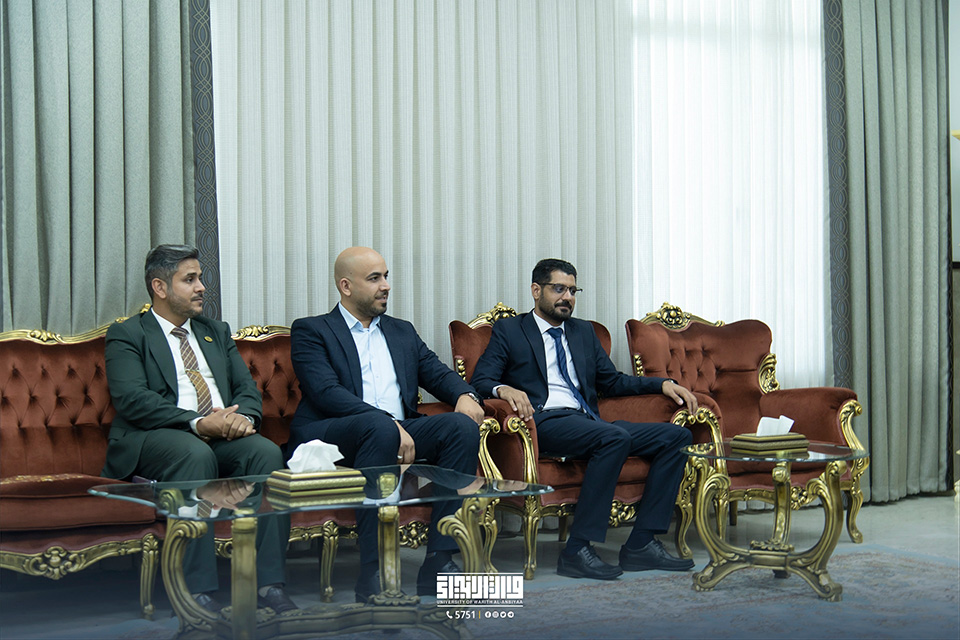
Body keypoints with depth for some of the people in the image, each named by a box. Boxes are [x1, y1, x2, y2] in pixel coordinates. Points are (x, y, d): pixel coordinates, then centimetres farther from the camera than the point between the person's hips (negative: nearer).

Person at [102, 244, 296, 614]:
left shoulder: (217, 333, 26)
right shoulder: (127, 335, 7)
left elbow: (247, 388, 17)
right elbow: (131, 399, -9)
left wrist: (243, 416, -9)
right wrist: (197, 423, -22)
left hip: (223, 436, 5)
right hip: (153, 438, -5)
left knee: (267, 451, -26)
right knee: (197, 454, -38)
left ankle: (268, 584, -30)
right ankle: (197, 592, -38)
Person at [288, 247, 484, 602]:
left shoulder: (402, 332, 27)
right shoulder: (311, 331, 7)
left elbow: (438, 373, 19)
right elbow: (327, 392, -9)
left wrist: (465, 394, -7)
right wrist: (389, 424, -21)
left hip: (400, 432, 6)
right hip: (328, 436, -5)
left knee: (462, 426, -22)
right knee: (378, 427, -38)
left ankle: (439, 561, -27)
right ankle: (372, 573, -38)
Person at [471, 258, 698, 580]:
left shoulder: (583, 332, 27)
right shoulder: (510, 330, 12)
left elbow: (613, 381, 28)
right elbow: (480, 381, 1)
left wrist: (662, 384, 12)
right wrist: (504, 389, -23)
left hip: (588, 422, 6)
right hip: (544, 421, -6)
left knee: (676, 436, -12)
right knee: (615, 437, -35)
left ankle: (640, 545, -17)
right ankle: (577, 550, -33)